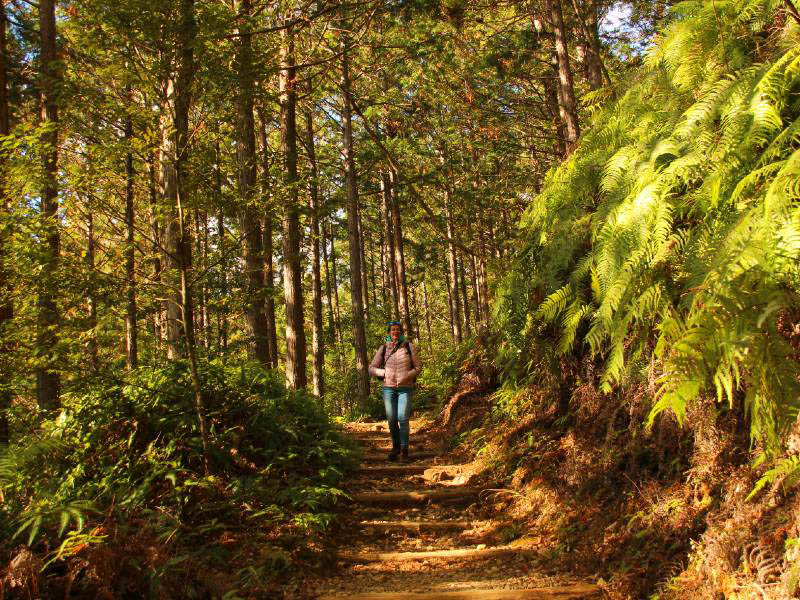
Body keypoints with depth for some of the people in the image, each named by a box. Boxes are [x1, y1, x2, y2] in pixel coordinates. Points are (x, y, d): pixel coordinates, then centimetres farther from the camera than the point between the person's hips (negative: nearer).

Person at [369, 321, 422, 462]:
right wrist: (385, 373, -8)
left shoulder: (409, 346, 0)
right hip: (389, 388, 2)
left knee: (403, 419, -11)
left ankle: (404, 450, 2)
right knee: (392, 420, 4)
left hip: (405, 388, -2)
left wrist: (406, 377, -13)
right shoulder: (383, 349, 4)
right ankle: (396, 446, 25)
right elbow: (372, 369, 8)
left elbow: (417, 368, 3)